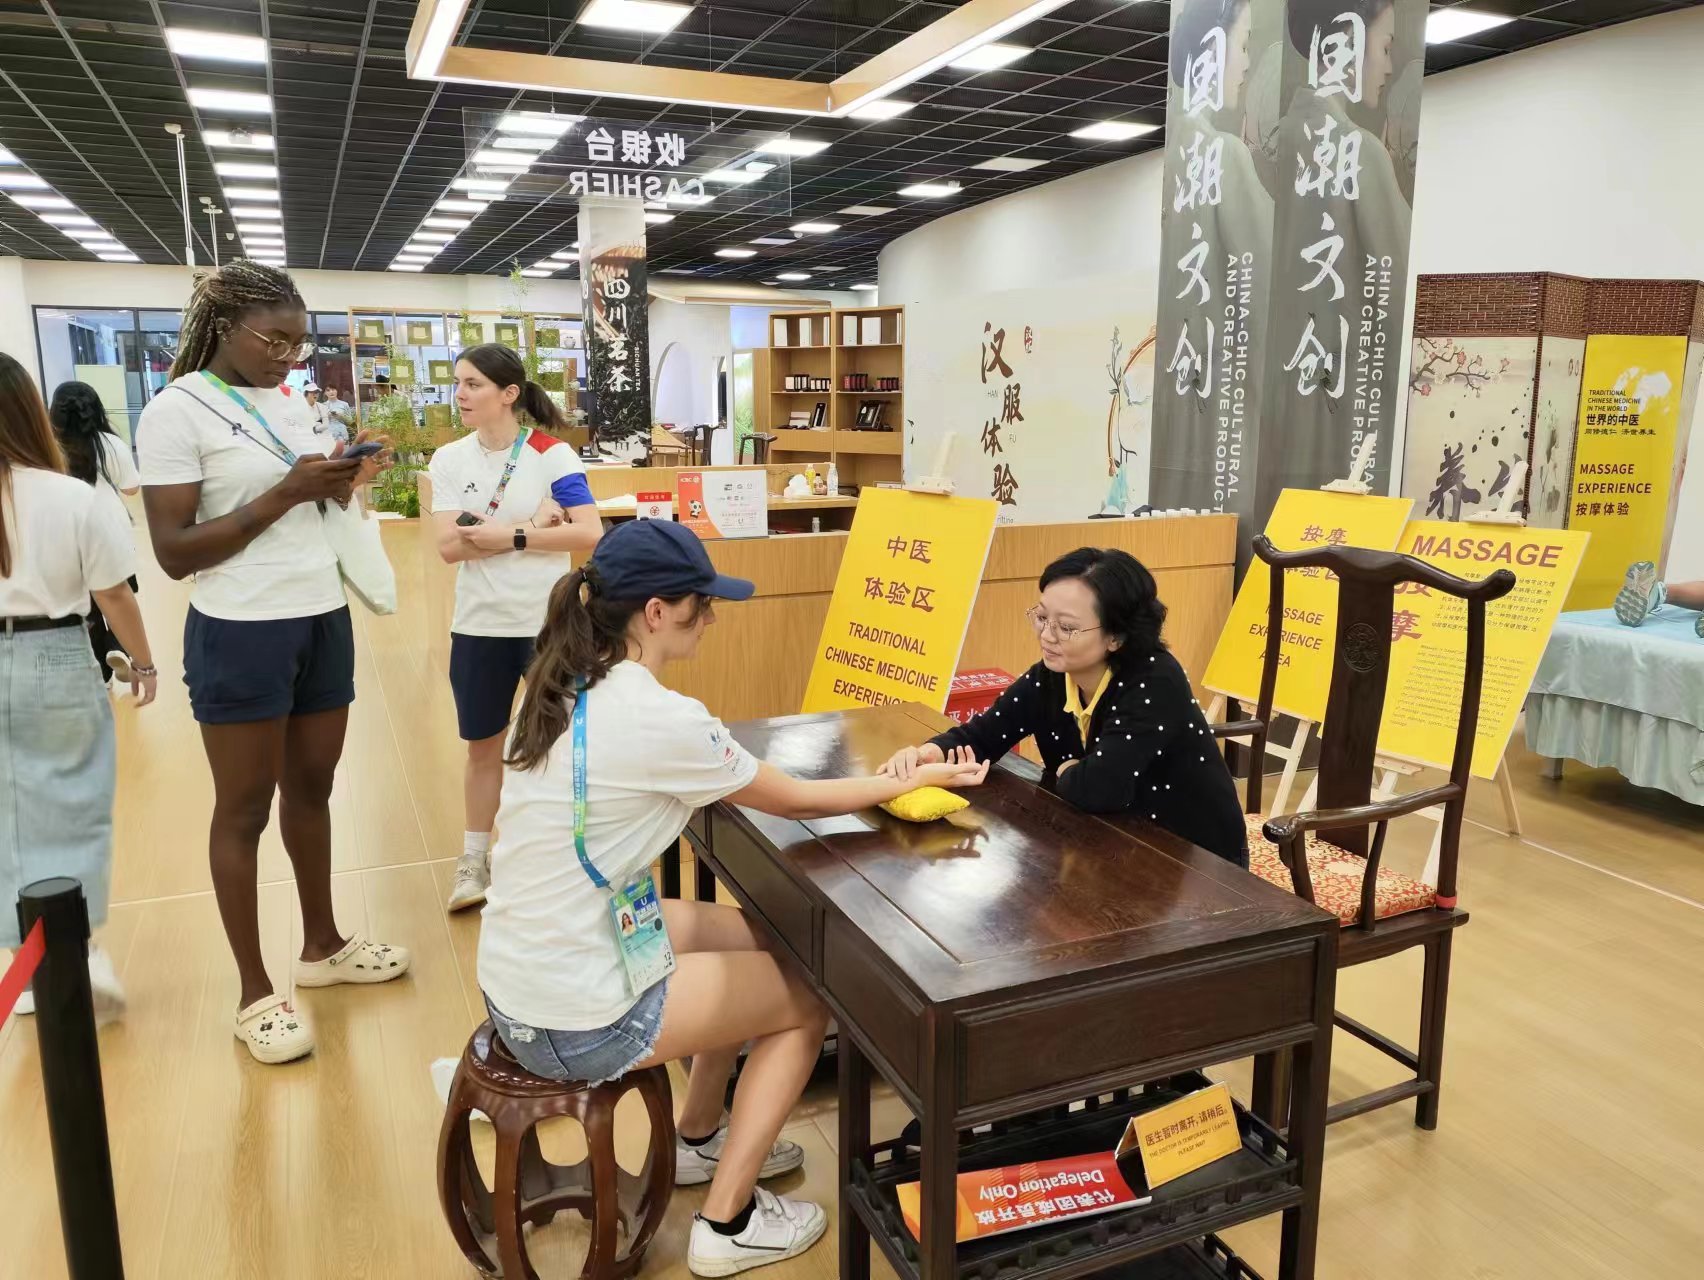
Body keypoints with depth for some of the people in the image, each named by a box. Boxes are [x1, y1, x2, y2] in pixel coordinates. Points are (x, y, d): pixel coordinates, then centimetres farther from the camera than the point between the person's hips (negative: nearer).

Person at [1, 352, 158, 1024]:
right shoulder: (73, 498, -12)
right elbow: (113, 594, -5)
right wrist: (142, 660, 10)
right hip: (56, 664, -1)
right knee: (71, 809, 12)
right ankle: (81, 950, 5)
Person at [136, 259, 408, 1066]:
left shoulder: (290, 401, 11)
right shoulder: (175, 411, -10)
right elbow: (173, 552, -15)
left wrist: (341, 487, -4)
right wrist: (286, 493, -20)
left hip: (322, 619, 7)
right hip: (241, 633, -6)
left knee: (311, 789, 16)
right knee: (244, 808, 4)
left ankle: (322, 947, 32)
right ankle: (254, 993, 16)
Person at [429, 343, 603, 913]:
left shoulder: (552, 455, -8)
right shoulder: (448, 460, 1)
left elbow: (590, 533, -17)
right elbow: (449, 546, -11)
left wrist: (510, 536, -21)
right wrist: (533, 526, -18)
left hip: (548, 622, -3)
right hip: (479, 625, 3)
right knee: (483, 746, 15)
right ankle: (475, 860, 30)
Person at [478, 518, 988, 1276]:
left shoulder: (560, 687, 1)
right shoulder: (658, 718, -24)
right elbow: (794, 802, -9)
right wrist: (914, 780, 5)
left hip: (514, 985, 8)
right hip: (577, 1021, -8)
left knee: (752, 939, 23)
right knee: (808, 997, 10)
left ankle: (698, 1141, 40)